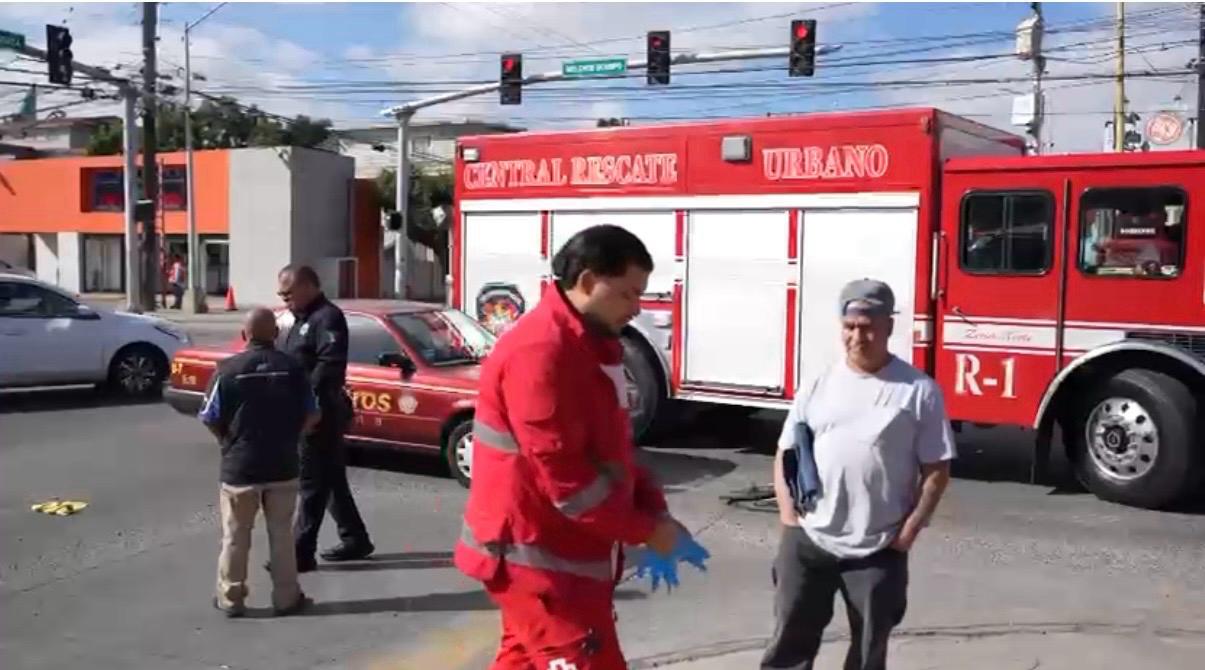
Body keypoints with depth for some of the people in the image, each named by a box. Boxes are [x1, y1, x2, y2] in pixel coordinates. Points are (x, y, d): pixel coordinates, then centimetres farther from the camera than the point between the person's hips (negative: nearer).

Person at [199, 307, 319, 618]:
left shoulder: (228, 369, -10)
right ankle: (287, 597, 18)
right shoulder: (292, 368, -4)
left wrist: (230, 443, 12)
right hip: (283, 466, 1)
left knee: (235, 537, 12)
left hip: (239, 467, -1)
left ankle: (231, 598, 21)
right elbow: (311, 415, 1)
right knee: (282, 534, 12)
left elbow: (210, 419, -5)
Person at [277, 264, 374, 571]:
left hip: (320, 412, -10)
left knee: (313, 482, -4)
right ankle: (355, 539, 24)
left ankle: (302, 552, 1)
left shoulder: (327, 317, -13)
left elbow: (330, 365, -25)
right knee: (331, 479, 15)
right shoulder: (304, 318, 19)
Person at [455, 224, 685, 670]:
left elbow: (612, 448, 17)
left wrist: (653, 509, 3)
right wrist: (643, 530, -15)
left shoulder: (590, 344, 11)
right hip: (535, 556, -10)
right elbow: (563, 473, -24)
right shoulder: (540, 351, -22)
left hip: (559, 550, 10)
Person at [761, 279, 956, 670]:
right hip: (808, 541, 2)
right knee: (791, 639, 9)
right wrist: (788, 515, 0)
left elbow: (936, 470, -3)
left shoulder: (919, 391, -4)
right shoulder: (817, 385, 4)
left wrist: (910, 529, -7)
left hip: (879, 549, -1)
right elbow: (786, 453, 9)